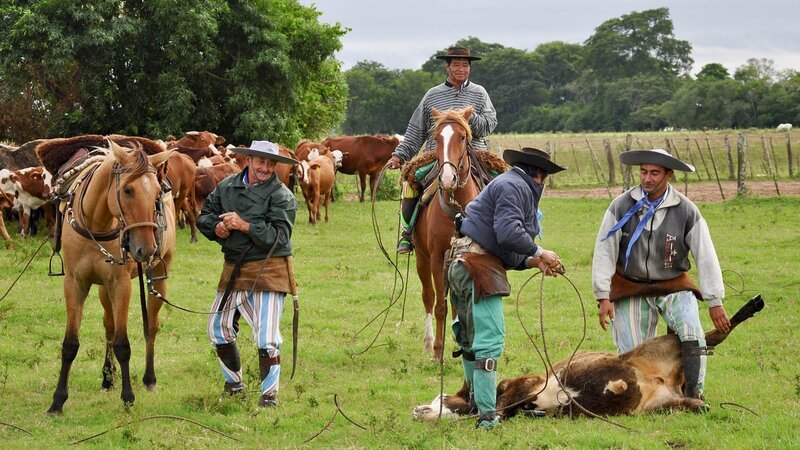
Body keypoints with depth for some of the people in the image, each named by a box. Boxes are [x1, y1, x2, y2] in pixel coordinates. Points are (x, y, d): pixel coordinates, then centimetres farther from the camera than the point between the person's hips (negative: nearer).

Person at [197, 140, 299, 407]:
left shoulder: (282, 196, -9)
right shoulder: (227, 187, 8)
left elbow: (278, 237, -19)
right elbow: (204, 216, 14)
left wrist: (245, 225, -26)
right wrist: (216, 227, -8)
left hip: (267, 270, -6)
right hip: (233, 268, 6)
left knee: (266, 335, -12)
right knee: (218, 328, 15)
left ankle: (269, 393, 1)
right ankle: (233, 383, 34)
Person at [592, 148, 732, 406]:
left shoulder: (686, 211, -6)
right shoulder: (622, 206, -8)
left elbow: (706, 256, -3)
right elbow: (604, 252, -5)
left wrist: (715, 302, -4)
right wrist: (603, 297, -9)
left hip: (673, 286, 0)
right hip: (631, 288, 0)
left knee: (691, 333, -22)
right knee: (631, 352, -5)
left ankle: (693, 395, -15)